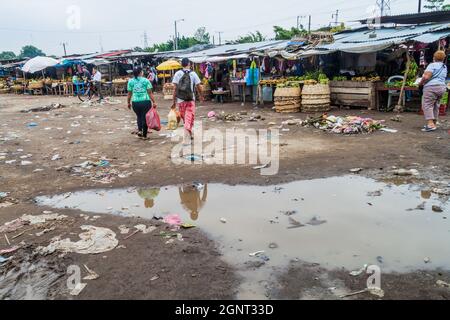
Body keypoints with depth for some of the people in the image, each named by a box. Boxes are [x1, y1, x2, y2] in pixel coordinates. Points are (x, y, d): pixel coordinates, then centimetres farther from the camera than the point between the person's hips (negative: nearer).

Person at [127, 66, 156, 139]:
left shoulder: (130, 81, 4)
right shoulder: (145, 80, -4)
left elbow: (129, 93, 7)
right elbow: (150, 93, -7)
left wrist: (129, 102, 18)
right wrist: (153, 102, -4)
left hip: (135, 102, 3)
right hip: (145, 102, -3)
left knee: (139, 117, 23)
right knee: (144, 117, 7)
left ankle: (139, 130, 7)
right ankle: (144, 135, 12)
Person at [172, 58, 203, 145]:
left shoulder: (177, 74, 0)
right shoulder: (193, 74, -1)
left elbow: (175, 88, -4)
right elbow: (198, 87, 2)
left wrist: (174, 101, 0)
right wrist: (200, 96, 21)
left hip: (180, 100, 2)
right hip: (191, 99, -1)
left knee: (185, 118, 18)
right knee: (189, 119, 1)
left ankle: (190, 135, 32)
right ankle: (187, 139, -9)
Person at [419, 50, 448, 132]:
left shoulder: (432, 65, -7)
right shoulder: (444, 67, 19)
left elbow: (426, 77, -18)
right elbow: (443, 78, 23)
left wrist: (420, 83, -2)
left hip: (431, 87, -8)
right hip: (442, 87, 8)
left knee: (427, 105, -8)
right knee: (436, 106, 14)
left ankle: (430, 124, -19)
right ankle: (434, 123, 18)